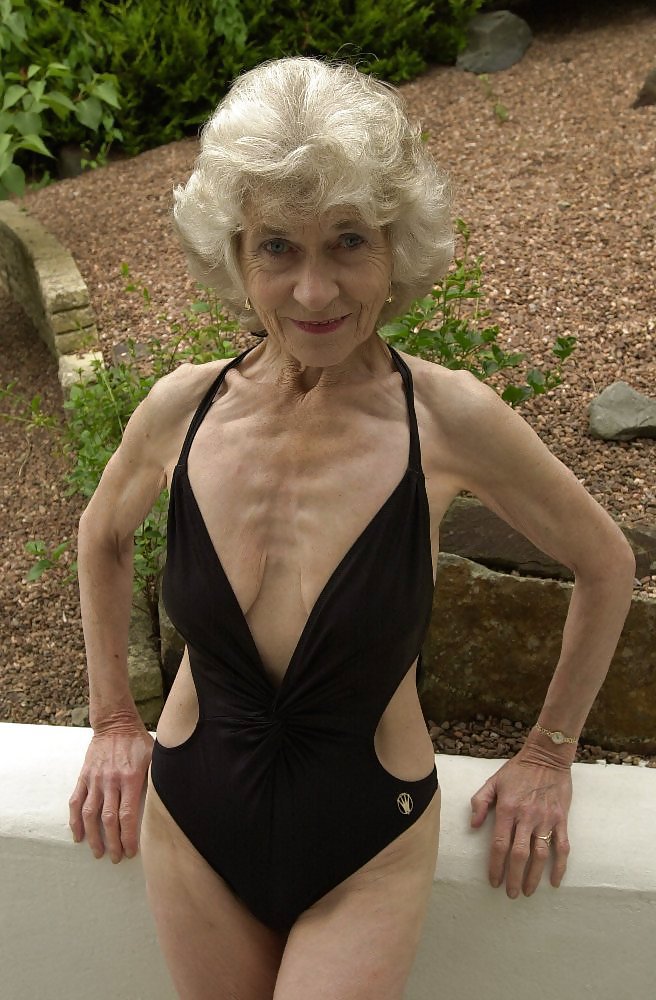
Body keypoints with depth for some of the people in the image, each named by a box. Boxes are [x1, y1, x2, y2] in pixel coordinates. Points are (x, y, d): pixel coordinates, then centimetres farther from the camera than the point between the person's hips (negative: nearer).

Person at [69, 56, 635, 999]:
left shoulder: (448, 419, -22)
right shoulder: (181, 408, -15)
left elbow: (606, 566, -5)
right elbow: (103, 536, 7)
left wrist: (550, 753, 2)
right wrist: (114, 719, 9)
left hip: (368, 845, -2)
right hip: (192, 824, 3)